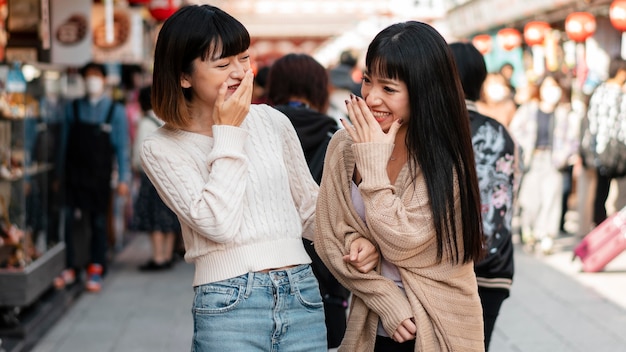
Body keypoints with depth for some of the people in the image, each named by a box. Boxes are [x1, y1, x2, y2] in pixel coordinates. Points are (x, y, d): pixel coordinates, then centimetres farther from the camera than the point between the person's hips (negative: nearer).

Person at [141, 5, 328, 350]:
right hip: (230, 306, -3)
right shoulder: (162, 149, -3)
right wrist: (229, 132, -9)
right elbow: (218, 224, -15)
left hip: (303, 294, 3)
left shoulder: (272, 121, 5)